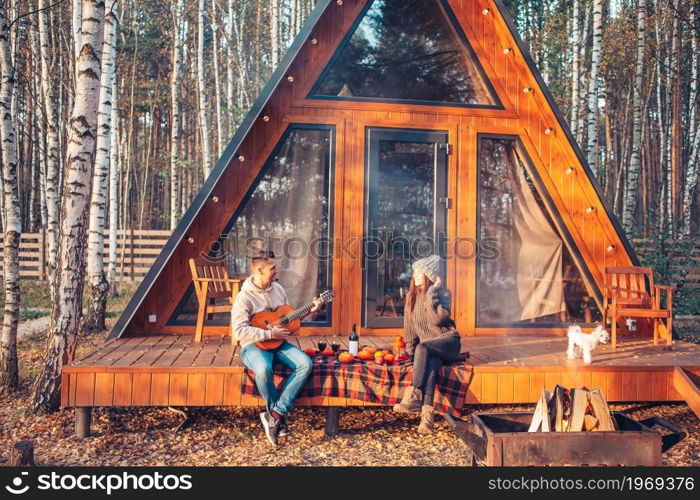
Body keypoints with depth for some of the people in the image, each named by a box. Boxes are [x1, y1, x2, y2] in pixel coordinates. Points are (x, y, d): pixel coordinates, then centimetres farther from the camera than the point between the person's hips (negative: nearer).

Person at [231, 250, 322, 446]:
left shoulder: (278, 289, 9)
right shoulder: (245, 297, -12)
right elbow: (239, 331, -21)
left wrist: (309, 310, 9)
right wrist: (270, 334, -23)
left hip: (278, 342, 6)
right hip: (254, 345, -6)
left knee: (305, 364, -20)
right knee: (264, 369, -38)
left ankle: (274, 414, -18)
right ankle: (279, 417, -12)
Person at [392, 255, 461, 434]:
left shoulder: (442, 293, -3)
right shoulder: (411, 296, 11)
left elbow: (437, 319, -19)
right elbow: (409, 325, 14)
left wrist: (432, 293, -16)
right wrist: (410, 348, 5)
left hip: (447, 340, -3)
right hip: (429, 350, 3)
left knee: (423, 347, -34)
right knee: (431, 363, -32)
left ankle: (414, 396, -42)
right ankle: (427, 412, -45)